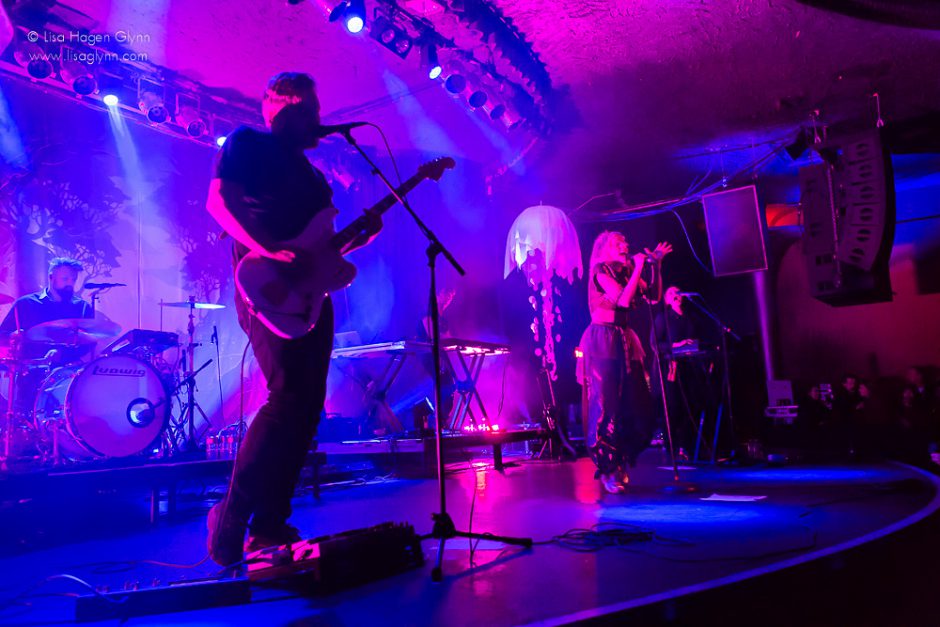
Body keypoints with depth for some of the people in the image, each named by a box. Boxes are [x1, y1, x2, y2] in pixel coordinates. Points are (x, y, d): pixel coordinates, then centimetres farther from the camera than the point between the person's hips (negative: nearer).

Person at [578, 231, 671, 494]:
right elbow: (623, 300, -17)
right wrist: (638, 268, -9)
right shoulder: (600, 272, -4)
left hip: (624, 340, 7)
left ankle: (622, 462, 20)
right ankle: (608, 471, -1)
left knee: (638, 406, 4)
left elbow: (654, 296, 12)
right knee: (607, 405, -8)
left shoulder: (627, 273, 17)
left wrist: (656, 266, 5)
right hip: (602, 341, -7)